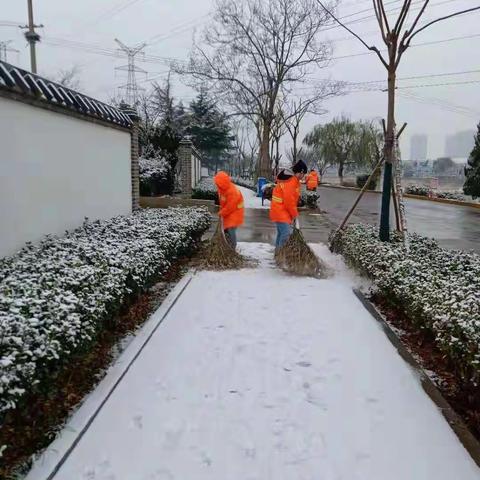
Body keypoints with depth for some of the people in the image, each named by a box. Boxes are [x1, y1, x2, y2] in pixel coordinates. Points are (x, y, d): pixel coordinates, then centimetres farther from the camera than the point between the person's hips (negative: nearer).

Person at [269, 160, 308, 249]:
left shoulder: (293, 180, 12)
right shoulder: (290, 182, -21)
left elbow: (292, 199, 17)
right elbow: (289, 201, -22)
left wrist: (294, 213, 10)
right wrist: (294, 215, -9)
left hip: (282, 212, 11)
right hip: (281, 212, -11)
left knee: (281, 233, 18)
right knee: (286, 234, -15)